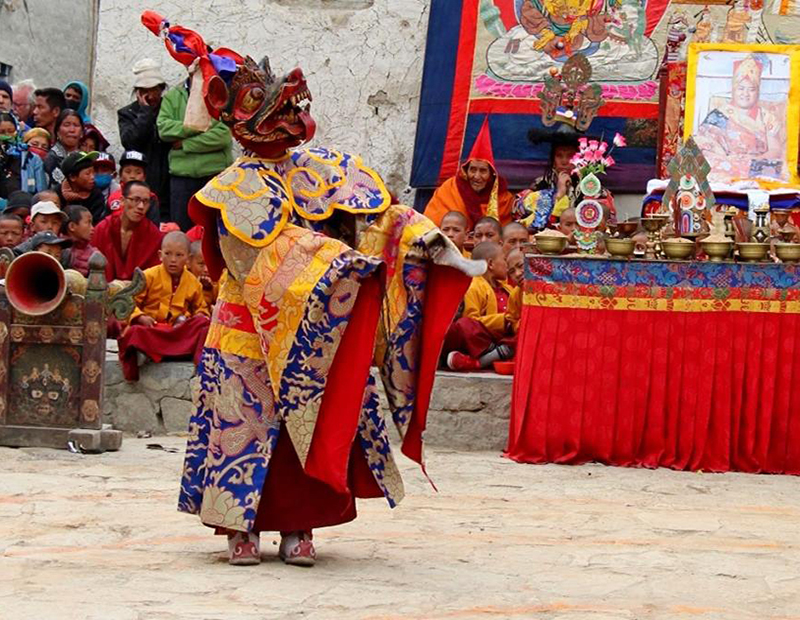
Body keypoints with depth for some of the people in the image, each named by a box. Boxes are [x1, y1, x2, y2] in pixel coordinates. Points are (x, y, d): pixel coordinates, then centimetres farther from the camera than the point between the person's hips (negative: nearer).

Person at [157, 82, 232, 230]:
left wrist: (185, 144, -8)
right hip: (181, 174, 2)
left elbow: (223, 135, -11)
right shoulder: (172, 96, 11)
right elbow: (163, 127, -3)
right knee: (181, 230, 5)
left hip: (216, 171, -2)